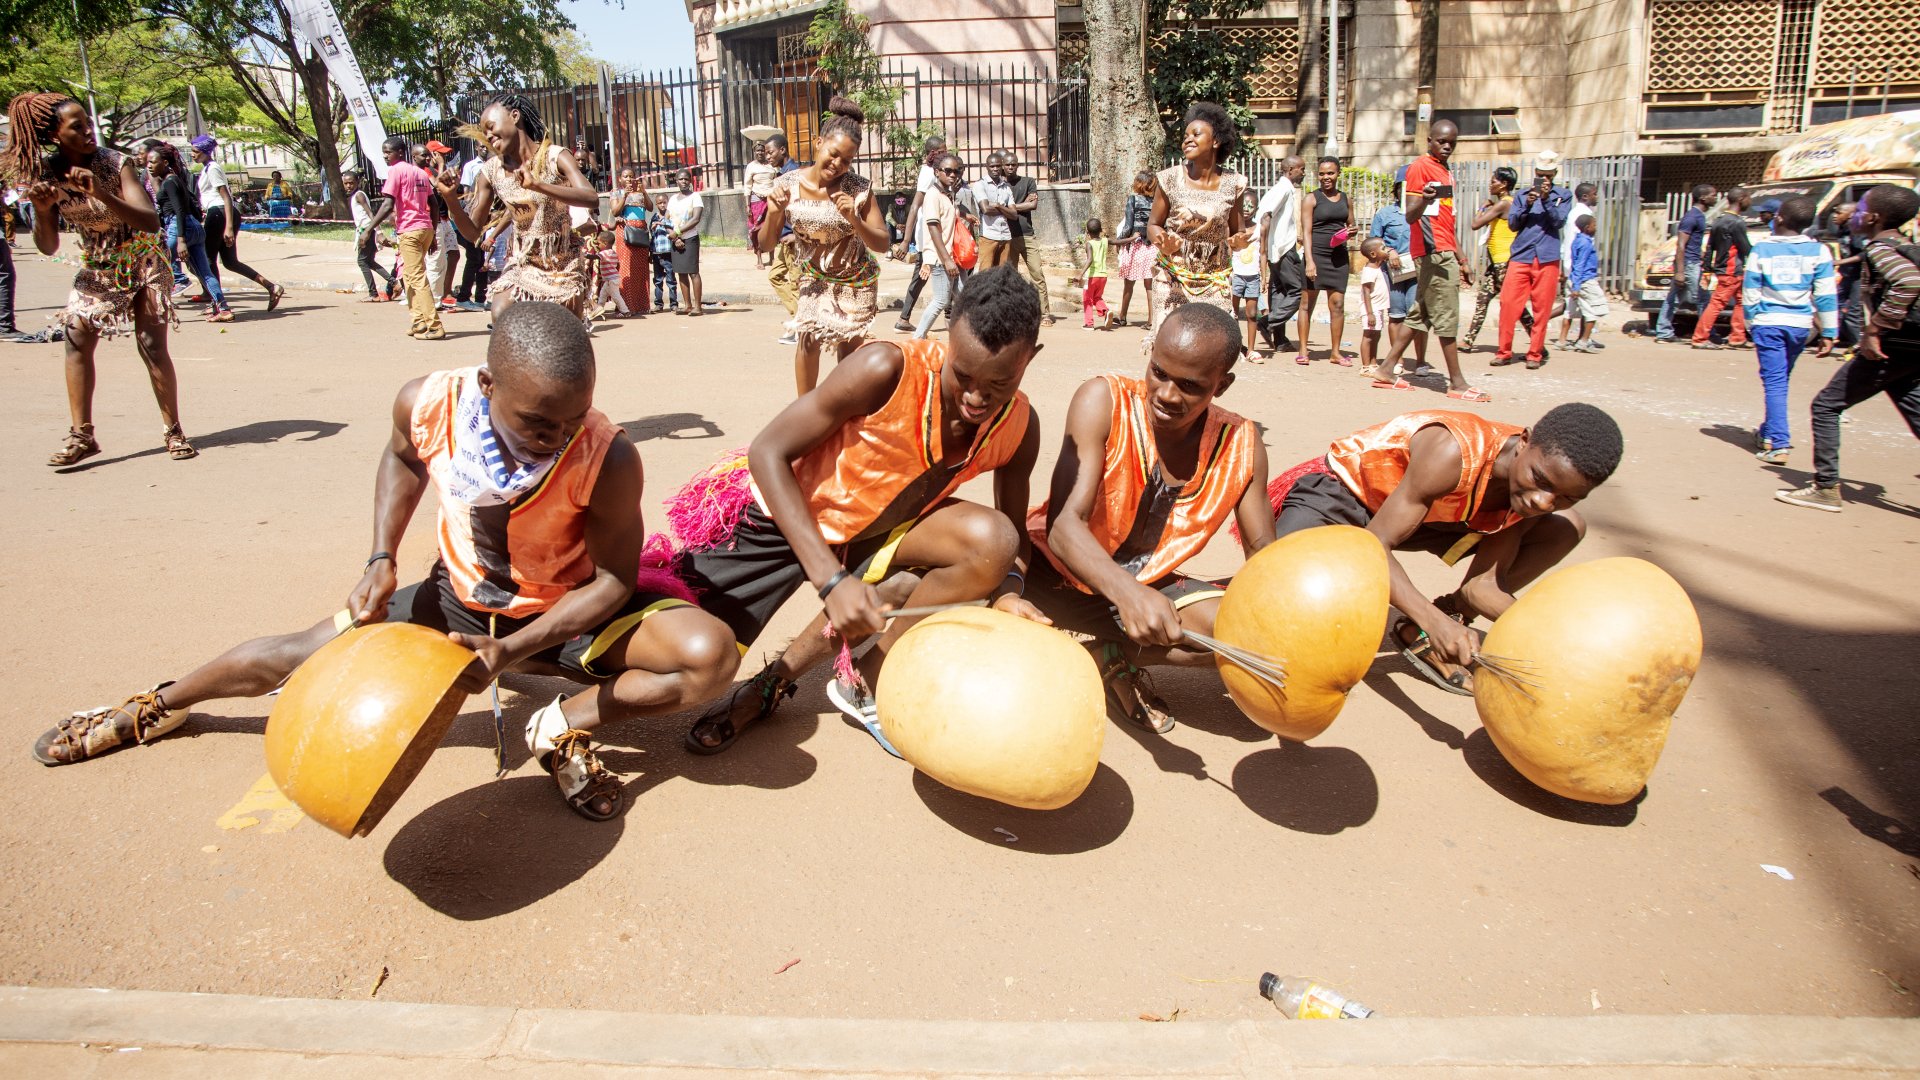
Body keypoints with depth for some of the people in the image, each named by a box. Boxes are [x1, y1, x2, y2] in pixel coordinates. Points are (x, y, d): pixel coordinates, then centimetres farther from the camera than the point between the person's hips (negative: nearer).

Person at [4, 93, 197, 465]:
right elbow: (48, 247, -7)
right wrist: (42, 209, -25)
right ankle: (81, 435, -2)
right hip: (96, 267, 4)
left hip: (142, 261, -4)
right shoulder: (47, 174, -9)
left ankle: (174, 432, -1)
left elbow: (151, 222, -31)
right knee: (76, 339, -6)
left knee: (152, 346, -11)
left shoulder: (115, 164, -20)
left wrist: (101, 195, -42)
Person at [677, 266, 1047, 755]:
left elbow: (1011, 532, 1)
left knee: (990, 542, -26)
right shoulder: (887, 370, -31)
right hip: (782, 516, -4)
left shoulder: (1019, 429, -15)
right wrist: (832, 581, -33)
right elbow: (769, 452, -26)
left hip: (877, 531, 4)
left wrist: (1007, 590, -24)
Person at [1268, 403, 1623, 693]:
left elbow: (1485, 580, -12)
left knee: (1567, 528, -3)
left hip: (1421, 511, 7)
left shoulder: (1531, 492, -14)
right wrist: (1434, 619, -47)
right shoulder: (1453, 454, -36)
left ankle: (1423, 636, -2)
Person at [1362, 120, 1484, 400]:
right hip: (1433, 253, -10)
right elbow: (1410, 216, -17)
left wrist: (1461, 260, 25)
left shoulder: (1445, 173, 22)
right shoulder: (1420, 168, -7)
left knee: (1420, 316, 9)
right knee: (1446, 316, -8)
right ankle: (1457, 383, -6)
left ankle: (1385, 369, 12)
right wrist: (1423, 200, -40)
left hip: (1443, 254, 10)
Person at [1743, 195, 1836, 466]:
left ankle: (1777, 444, -13)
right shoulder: (1818, 250, 0)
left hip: (1768, 323, -2)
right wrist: (1828, 333, 2)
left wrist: (1750, 323, 12)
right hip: (1800, 324, 2)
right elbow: (1825, 295, -2)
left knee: (1774, 382, -4)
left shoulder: (1762, 249, -2)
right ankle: (1769, 433, 32)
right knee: (1781, 381, 18)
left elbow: (1750, 293, -1)